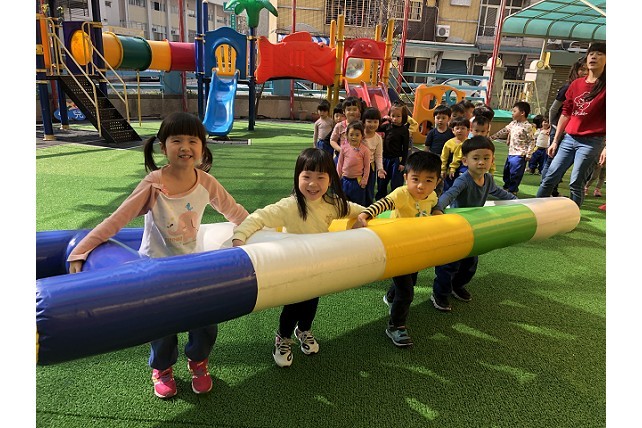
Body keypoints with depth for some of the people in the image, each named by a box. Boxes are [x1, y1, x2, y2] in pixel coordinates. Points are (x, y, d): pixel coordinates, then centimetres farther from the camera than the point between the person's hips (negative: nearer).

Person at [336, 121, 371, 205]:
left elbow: (367, 166, -6)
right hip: (345, 180, 3)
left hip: (357, 181, -3)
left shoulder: (365, 150, -12)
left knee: (358, 203, 10)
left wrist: (364, 180, -5)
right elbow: (340, 163, 5)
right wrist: (338, 176, 6)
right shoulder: (344, 147, -5)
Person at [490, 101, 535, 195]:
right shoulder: (513, 123, 8)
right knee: (506, 171, 19)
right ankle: (506, 187, 36)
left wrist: (528, 154, -17)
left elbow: (532, 141, -14)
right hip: (510, 153, 8)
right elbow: (504, 131, 18)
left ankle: (512, 190, 14)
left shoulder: (528, 126, -15)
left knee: (515, 174, 0)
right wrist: (492, 137, 16)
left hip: (519, 155, -8)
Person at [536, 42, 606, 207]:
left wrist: (607, 147, -17)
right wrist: (555, 141, 12)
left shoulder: (605, 86, -3)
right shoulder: (576, 84, 12)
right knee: (550, 177, 3)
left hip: (592, 142, -5)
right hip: (569, 138, 5)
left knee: (576, 183, -4)